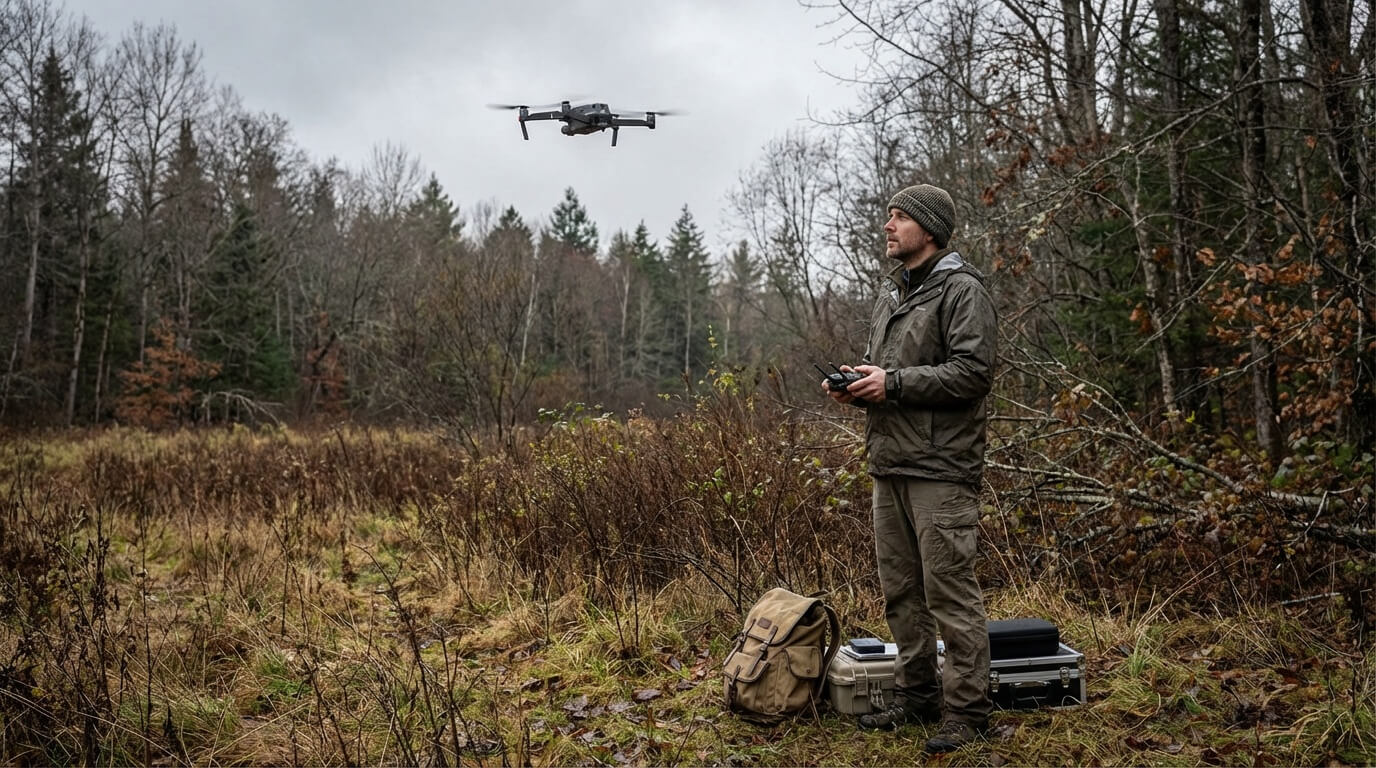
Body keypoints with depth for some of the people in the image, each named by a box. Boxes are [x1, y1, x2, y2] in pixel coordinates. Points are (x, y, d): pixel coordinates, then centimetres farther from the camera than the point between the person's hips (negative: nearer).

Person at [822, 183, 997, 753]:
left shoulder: (961, 290, -7)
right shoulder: (888, 294, 19)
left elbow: (973, 372, -16)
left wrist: (894, 383, -17)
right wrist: (855, 385, 6)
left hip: (940, 470, -8)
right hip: (888, 466, 9)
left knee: (950, 593, -4)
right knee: (900, 591, 14)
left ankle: (966, 710, 7)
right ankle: (917, 696, 26)